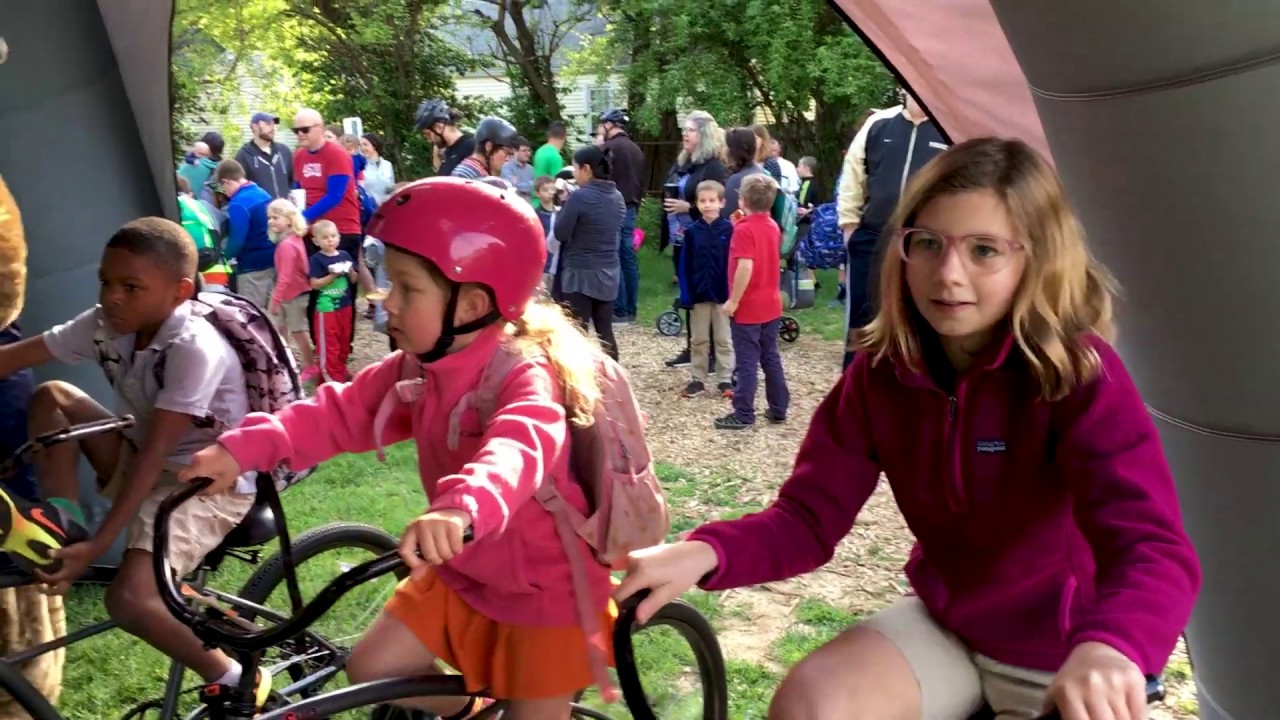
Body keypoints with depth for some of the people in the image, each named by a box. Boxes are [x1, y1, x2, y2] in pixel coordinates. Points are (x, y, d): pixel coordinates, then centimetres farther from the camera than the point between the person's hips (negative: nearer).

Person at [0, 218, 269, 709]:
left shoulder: (194, 349, -27)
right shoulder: (106, 324, -6)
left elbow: (154, 454, -29)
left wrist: (96, 547, -30)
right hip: (140, 459, 8)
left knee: (129, 600, -25)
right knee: (51, 397, -2)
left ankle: (232, 681, -4)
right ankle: (59, 525, -1)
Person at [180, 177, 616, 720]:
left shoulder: (525, 375, -29)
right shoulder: (419, 368, -3)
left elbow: (520, 447, -50)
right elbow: (341, 413, -3)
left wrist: (461, 507, -70)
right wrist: (244, 449, -17)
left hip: (549, 586, -7)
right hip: (464, 573, 7)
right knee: (371, 667, 6)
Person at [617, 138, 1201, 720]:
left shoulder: (1078, 372, -23)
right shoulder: (882, 371, -10)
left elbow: (1152, 548, -36)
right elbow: (809, 517, -12)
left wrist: (1107, 648, -58)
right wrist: (707, 552, -32)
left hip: (1062, 655, -2)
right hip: (946, 621, 3)